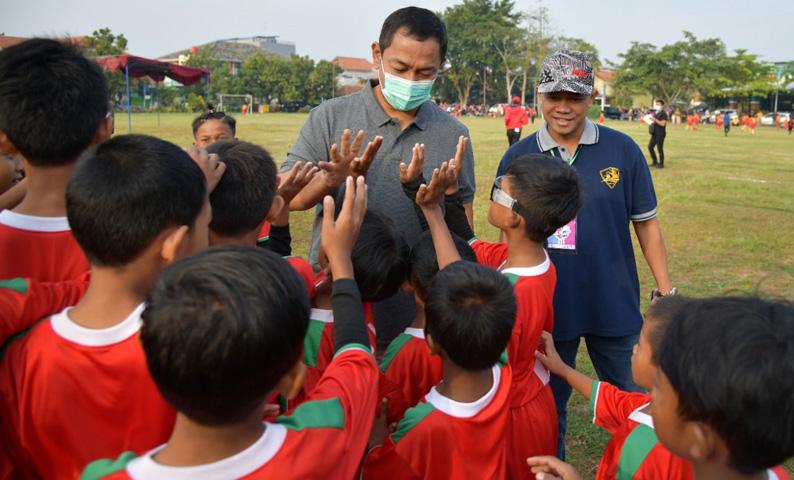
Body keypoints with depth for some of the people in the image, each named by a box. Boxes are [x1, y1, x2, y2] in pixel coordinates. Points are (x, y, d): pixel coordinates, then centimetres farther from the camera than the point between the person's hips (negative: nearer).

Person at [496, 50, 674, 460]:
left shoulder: (623, 150, -4)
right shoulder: (518, 157, -4)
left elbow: (645, 222, 4)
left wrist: (665, 289, 2)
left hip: (615, 306, 0)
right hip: (546, 307, 0)